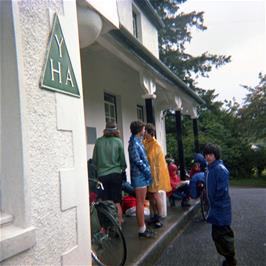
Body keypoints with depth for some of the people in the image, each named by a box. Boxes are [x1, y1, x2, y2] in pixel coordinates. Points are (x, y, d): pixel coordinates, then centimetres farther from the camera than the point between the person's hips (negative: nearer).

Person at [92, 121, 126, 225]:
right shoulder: (118, 141, -4)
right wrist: (123, 168, 23)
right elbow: (122, 159, 3)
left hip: (102, 175, 1)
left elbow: (94, 159, 4)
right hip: (115, 174, -1)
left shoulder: (99, 141, -1)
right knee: (117, 202, 7)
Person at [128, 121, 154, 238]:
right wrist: (147, 172, -12)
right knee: (140, 203, -3)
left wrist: (147, 172, 15)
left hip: (142, 176, 10)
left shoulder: (138, 141, 15)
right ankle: (141, 230, 6)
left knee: (141, 202, 14)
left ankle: (143, 227, 22)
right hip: (139, 176, -10)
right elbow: (137, 160, -20)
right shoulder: (134, 143, -15)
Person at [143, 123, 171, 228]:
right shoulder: (144, 143, 3)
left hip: (154, 172, -6)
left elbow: (158, 162, -15)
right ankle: (154, 216, 27)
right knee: (150, 195, 12)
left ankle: (159, 218, 10)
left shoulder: (156, 145, -15)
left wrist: (157, 177, -17)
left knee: (155, 195, -2)